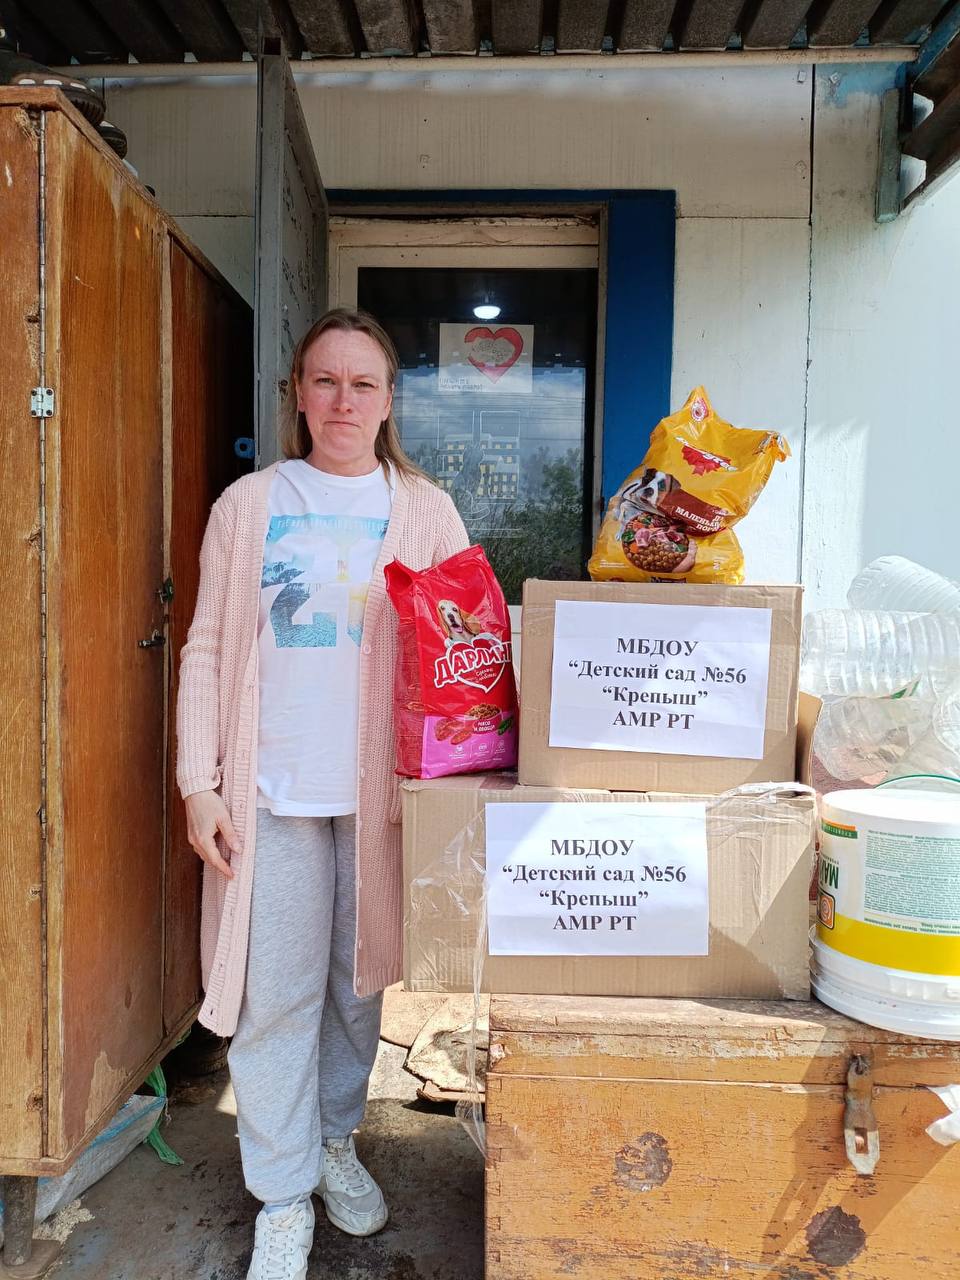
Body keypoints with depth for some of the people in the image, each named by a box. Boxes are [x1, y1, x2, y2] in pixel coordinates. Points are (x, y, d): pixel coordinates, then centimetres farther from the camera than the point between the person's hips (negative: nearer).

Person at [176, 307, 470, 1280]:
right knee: (276, 995, 6)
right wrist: (199, 783, -4)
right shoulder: (249, 505, 3)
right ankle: (283, 1197, 25)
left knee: (359, 979, 15)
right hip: (272, 790, 0)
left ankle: (335, 1141, 40)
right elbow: (207, 651, 2)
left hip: (382, 787, 1)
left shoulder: (426, 513, 5)